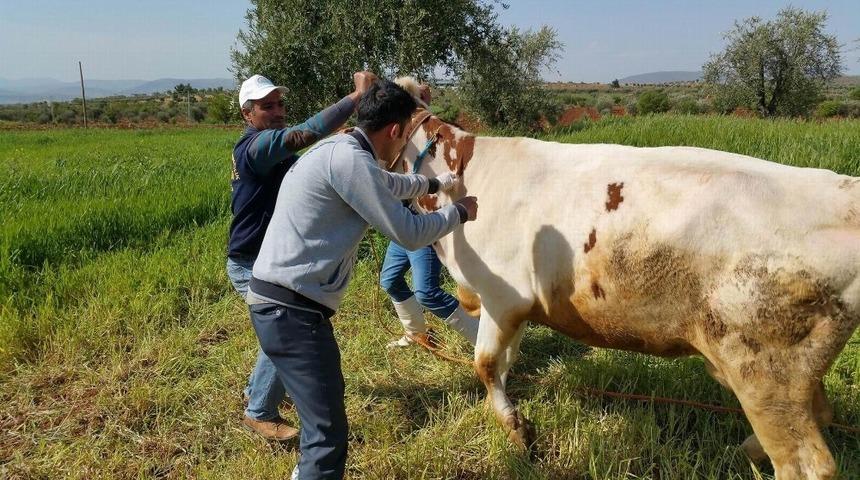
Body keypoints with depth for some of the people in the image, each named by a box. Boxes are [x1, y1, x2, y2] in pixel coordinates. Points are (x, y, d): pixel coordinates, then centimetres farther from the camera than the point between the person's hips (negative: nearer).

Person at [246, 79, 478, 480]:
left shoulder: (337, 150, 15)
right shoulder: (349, 159, -17)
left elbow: (385, 183, 36)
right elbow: (409, 234, -11)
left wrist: (434, 184, 51)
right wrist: (458, 213, 7)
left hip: (283, 301, 11)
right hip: (290, 309, -11)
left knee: (324, 403, 26)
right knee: (329, 431, -8)